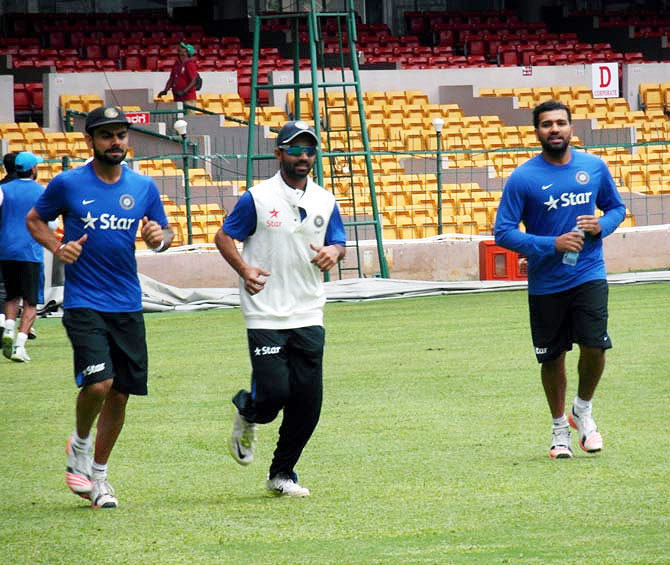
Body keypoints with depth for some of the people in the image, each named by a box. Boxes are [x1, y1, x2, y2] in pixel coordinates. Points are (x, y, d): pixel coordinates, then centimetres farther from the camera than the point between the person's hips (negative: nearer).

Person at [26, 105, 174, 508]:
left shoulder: (144, 187, 5)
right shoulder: (68, 184, -4)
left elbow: (166, 231, 15)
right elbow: (35, 220, 10)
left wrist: (160, 237, -9)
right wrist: (58, 247, -9)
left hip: (128, 306, 4)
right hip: (84, 304, -4)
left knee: (121, 393, 6)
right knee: (98, 383, -20)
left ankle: (99, 474, 23)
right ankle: (80, 444, 11)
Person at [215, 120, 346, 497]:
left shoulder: (325, 201, 10)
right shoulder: (258, 198, -4)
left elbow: (339, 242, 19)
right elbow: (225, 236, 1)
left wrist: (333, 252, -6)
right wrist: (244, 269, -16)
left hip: (309, 317, 4)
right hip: (266, 318, -4)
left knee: (308, 401, 1)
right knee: (273, 394, -13)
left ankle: (282, 474, 16)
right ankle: (247, 412, 24)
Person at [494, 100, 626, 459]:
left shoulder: (595, 167, 2)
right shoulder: (522, 178, -8)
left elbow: (616, 207, 16)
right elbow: (503, 232, -9)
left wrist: (602, 225, -7)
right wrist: (552, 244, -19)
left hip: (589, 276, 1)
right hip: (546, 283, -1)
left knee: (594, 346, -12)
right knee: (552, 358, 7)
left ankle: (583, 410, 15)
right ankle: (559, 427, 27)